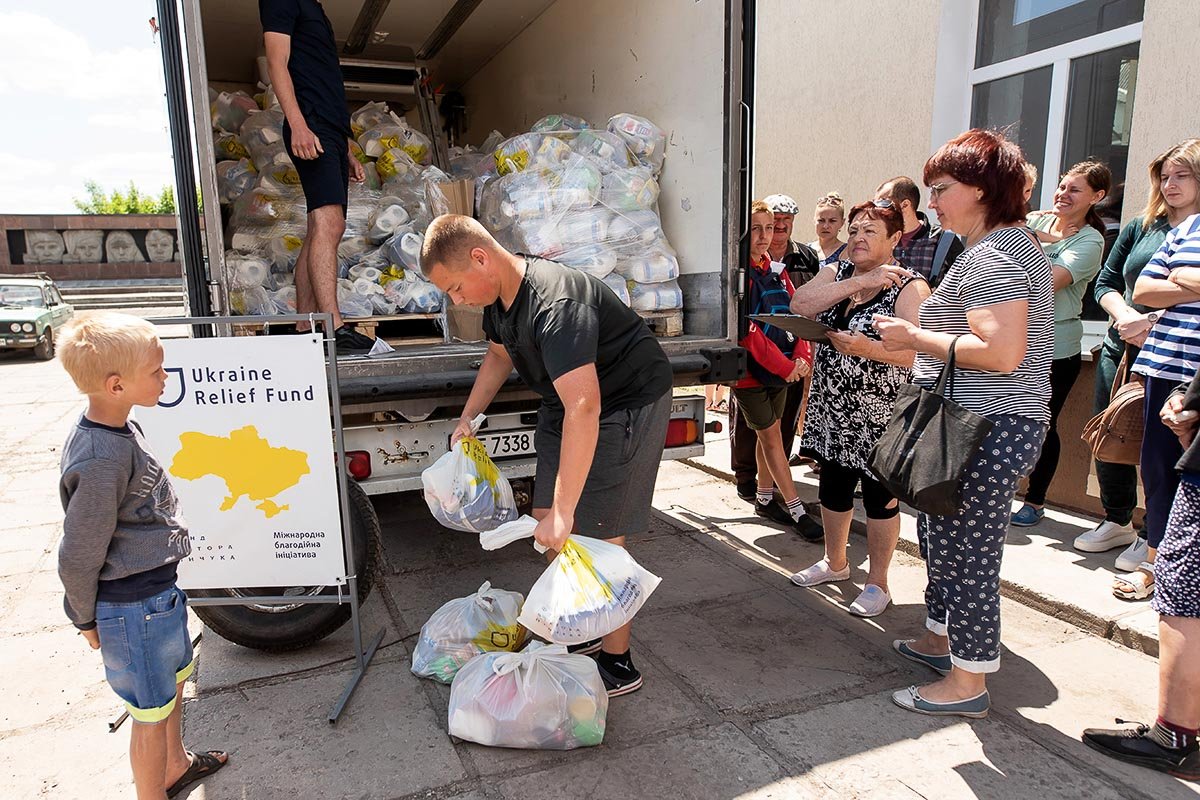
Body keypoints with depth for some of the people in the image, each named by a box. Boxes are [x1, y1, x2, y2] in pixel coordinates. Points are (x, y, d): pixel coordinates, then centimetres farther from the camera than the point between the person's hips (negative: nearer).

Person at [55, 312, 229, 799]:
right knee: (151, 713, 10)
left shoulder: (121, 430, -1)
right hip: (134, 608, -10)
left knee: (174, 679, 28)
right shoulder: (100, 462, -30)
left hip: (159, 590, 10)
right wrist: (87, 619, -6)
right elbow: (78, 559, -21)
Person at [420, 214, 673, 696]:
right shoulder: (499, 295, -4)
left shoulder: (555, 304, -34)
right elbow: (500, 355, 19)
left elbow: (584, 408, -43)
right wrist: (468, 417, 10)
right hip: (569, 400, 9)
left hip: (628, 402, -9)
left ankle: (618, 663, 9)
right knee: (545, 519, 10)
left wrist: (563, 511, -44)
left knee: (597, 534, -8)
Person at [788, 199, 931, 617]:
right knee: (833, 487, 18)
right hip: (832, 410, 6)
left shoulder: (909, 287, -10)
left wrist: (868, 349, -35)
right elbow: (799, 305, -12)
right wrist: (859, 282, -17)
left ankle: (877, 582, 24)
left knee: (879, 495, 7)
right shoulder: (836, 273, 8)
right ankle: (835, 563, 39)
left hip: (879, 417, -6)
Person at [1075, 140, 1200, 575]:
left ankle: (1152, 538, 19)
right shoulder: (1140, 227, 9)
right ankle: (1117, 522, 31)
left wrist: (1157, 323, -21)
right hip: (1120, 351, 5)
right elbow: (1106, 282, 8)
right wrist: (1124, 316, -10)